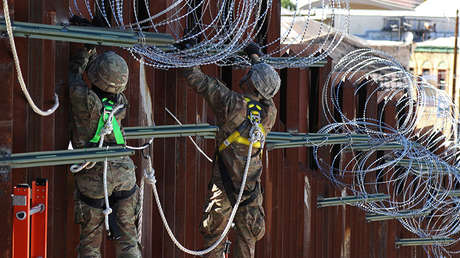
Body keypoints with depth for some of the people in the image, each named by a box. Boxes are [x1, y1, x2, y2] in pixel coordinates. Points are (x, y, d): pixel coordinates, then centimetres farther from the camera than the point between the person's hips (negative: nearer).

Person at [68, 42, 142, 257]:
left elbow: (74, 72, 2)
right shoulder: (120, 102, -3)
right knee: (127, 236, 10)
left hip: (92, 179, -4)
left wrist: (86, 50, 13)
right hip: (124, 175, 4)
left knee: (90, 240, 7)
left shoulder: (84, 99, -19)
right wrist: (91, 53, 24)